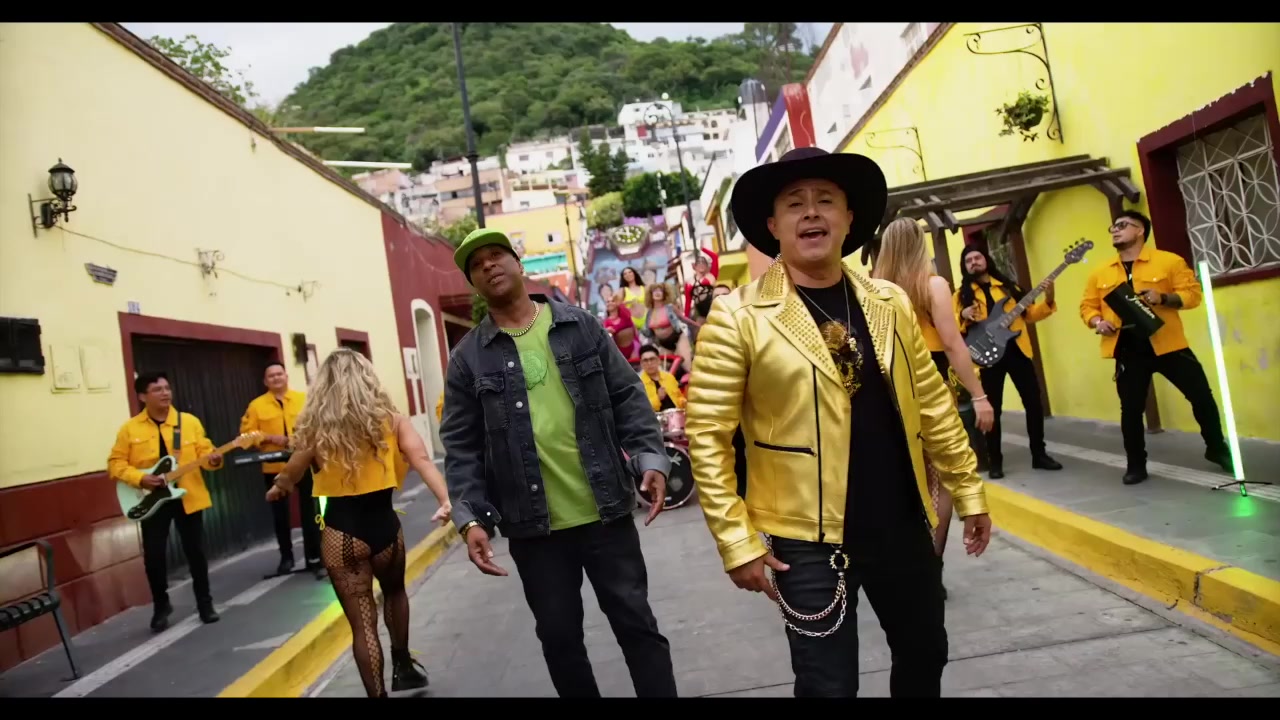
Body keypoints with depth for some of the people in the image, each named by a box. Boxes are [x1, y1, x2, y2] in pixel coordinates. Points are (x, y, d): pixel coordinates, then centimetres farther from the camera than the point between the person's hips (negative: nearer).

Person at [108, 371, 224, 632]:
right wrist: (140, 478, -16)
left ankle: (204, 602, 18)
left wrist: (213, 460, -21)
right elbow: (115, 463, 0)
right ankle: (161, 605, 21)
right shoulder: (129, 429, 0)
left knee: (196, 551, 4)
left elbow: (204, 451, 2)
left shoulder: (190, 422, 3)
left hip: (188, 497, 0)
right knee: (153, 556, 1)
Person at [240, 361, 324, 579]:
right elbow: (247, 434, -1)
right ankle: (286, 557, 25)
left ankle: (315, 558, 10)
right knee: (280, 514, 11)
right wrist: (269, 438, -14)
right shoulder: (256, 405, 3)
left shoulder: (304, 398, 3)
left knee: (310, 512, 3)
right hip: (274, 467, 1)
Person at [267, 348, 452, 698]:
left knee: (363, 624, 7)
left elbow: (287, 480, 5)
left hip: (341, 531, -2)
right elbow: (421, 460, -17)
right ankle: (403, 666, 42)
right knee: (394, 592, 31)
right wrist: (445, 500, -26)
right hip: (384, 524, 2)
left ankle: (378, 691, 11)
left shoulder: (315, 428, -4)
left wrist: (275, 491, 27)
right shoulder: (391, 420, -3)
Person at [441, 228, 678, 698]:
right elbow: (461, 447, 1)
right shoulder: (468, 357, 1)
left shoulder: (581, 326, 2)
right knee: (559, 636, 13)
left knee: (636, 623, 8)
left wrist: (650, 459, -10)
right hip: (533, 526, 1)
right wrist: (470, 518, -8)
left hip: (606, 512, 0)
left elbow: (628, 399, 3)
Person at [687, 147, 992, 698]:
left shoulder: (890, 303, 5)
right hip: (808, 538, -5)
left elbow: (932, 406, 11)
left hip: (903, 523, 5)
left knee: (925, 656, 22)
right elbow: (707, 435, -12)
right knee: (829, 686, 7)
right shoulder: (739, 316, -11)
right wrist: (737, 540, -14)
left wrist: (968, 492, 12)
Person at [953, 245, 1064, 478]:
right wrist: (964, 316, -21)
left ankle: (1039, 454, 17)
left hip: (1017, 349, 3)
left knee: (1034, 401, 5)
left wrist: (1048, 300, -1)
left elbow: (1028, 314, 14)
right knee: (992, 408, 0)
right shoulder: (962, 294, 5)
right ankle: (995, 461, 9)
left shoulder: (1007, 285, 13)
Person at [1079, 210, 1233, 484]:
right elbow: (1087, 306, 12)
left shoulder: (1169, 261, 0)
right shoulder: (1100, 274, 9)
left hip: (1168, 344, -2)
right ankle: (1136, 465, 15)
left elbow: (1192, 293, -3)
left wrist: (1164, 298, -21)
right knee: (1131, 408, 2)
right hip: (1128, 349, 2)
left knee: (1202, 396, 3)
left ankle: (1216, 448, 27)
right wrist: (1097, 322, -8)